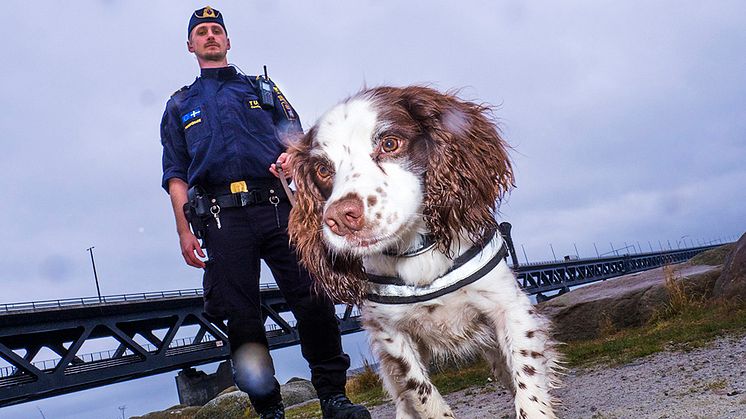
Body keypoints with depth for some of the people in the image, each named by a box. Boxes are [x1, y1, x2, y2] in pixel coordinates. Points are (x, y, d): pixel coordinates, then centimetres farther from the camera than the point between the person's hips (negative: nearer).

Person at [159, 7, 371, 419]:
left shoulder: (262, 89, 25)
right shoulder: (179, 105, 24)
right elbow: (176, 174, 16)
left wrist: (293, 156, -9)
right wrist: (184, 230, 3)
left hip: (278, 206, 0)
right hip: (222, 218, 0)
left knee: (313, 298, -12)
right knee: (241, 318, -5)